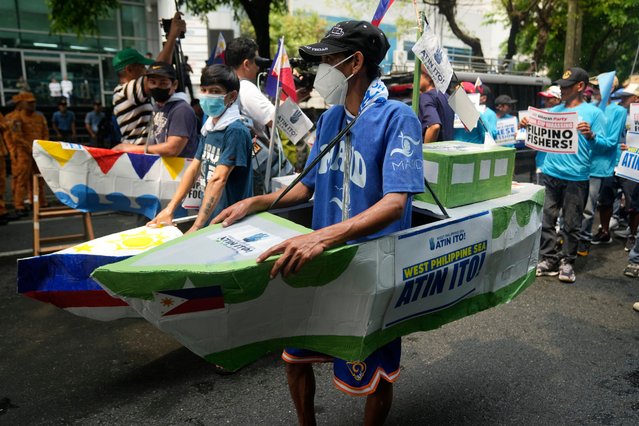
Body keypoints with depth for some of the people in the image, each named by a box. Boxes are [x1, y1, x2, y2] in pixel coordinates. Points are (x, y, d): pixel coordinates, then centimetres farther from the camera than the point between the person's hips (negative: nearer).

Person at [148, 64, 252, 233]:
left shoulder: (235, 131, -15)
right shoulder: (208, 128, 8)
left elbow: (218, 180, -21)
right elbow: (194, 168, 12)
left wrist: (196, 228, -24)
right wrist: (169, 209, 8)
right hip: (208, 219, 7)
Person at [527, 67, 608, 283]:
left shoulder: (593, 113, 2)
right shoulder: (554, 111, 15)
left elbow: (604, 143, -2)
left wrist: (591, 136, -22)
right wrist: (528, 125, 0)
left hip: (576, 178, -4)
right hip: (550, 174, 4)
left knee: (571, 223, 3)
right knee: (546, 220, 3)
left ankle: (567, 262, 14)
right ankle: (548, 259, 12)